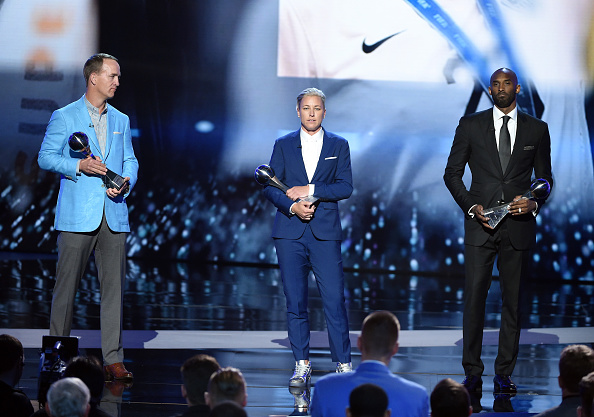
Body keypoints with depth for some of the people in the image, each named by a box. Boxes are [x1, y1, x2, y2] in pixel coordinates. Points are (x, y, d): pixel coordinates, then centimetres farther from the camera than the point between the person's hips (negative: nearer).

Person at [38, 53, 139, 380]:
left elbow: (130, 160, 18)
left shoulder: (120, 120, 17)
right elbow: (46, 157, -1)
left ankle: (113, 358, 3)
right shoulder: (64, 117, 3)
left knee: (114, 286, 0)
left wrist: (127, 181, -3)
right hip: (77, 216, -4)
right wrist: (79, 165, -15)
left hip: (114, 215, 4)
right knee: (66, 286, 0)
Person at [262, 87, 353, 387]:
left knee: (334, 300, -7)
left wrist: (310, 190, -11)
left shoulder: (338, 145, 9)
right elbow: (270, 187, 5)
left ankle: (343, 364, 1)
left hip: (325, 232, -1)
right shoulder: (283, 145, 11)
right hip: (289, 232, 1)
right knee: (295, 302, 1)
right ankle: (302, 366, 9)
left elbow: (346, 187, -1)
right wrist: (292, 206, -11)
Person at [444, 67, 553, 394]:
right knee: (474, 297, -5)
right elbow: (452, 173, 7)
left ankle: (504, 374, 10)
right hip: (480, 222, -1)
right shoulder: (470, 125, 6)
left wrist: (534, 202, -7)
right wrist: (472, 206, -7)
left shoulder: (537, 130, 9)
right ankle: (472, 373, 2)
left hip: (519, 224, 1)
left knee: (513, 301, 3)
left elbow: (545, 177, 14)